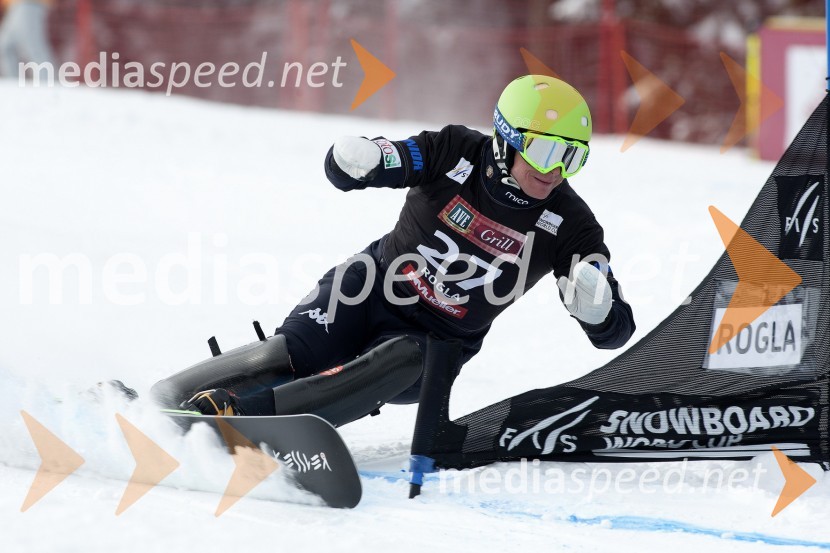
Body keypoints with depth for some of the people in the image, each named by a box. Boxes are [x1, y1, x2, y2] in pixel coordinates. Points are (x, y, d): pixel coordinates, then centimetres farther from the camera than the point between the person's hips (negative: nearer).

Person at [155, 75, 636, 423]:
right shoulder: (456, 153, -11)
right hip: (370, 288, 1)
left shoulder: (567, 224, -11)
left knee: (400, 364, -35)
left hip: (434, 343, 0)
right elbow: (345, 168, -9)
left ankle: (239, 415, -49)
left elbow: (613, 331, -8)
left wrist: (594, 301, -33)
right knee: (294, 355, -27)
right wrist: (353, 159, -35)